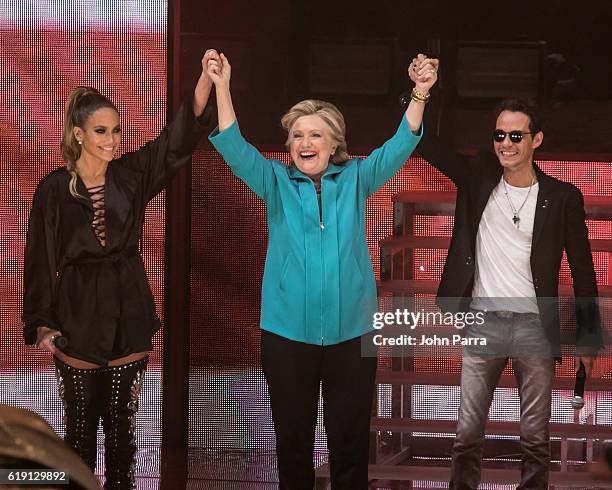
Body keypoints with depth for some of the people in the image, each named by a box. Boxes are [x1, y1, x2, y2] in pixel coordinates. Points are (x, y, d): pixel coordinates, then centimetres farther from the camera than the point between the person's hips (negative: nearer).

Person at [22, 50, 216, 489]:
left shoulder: (130, 176, 0)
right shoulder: (54, 189, -6)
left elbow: (178, 141, -12)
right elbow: (39, 259, -2)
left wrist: (206, 80, -26)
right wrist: (41, 324, -6)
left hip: (127, 316, 2)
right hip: (77, 318, -2)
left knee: (123, 425, 9)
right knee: (82, 426, 7)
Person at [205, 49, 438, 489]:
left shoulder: (356, 179, 5)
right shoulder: (277, 183, 3)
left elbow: (400, 146, -6)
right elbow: (235, 149, -10)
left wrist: (420, 94, -22)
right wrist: (222, 87, -24)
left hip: (351, 332, 0)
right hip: (288, 333, 0)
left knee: (351, 442, 5)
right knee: (292, 441, 9)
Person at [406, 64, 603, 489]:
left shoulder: (563, 197, -2)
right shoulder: (478, 178, 3)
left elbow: (582, 271, 2)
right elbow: (425, 143, -1)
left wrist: (589, 339, 2)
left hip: (535, 327, -1)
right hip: (483, 324, 1)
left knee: (536, 438, 5)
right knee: (468, 434, 3)